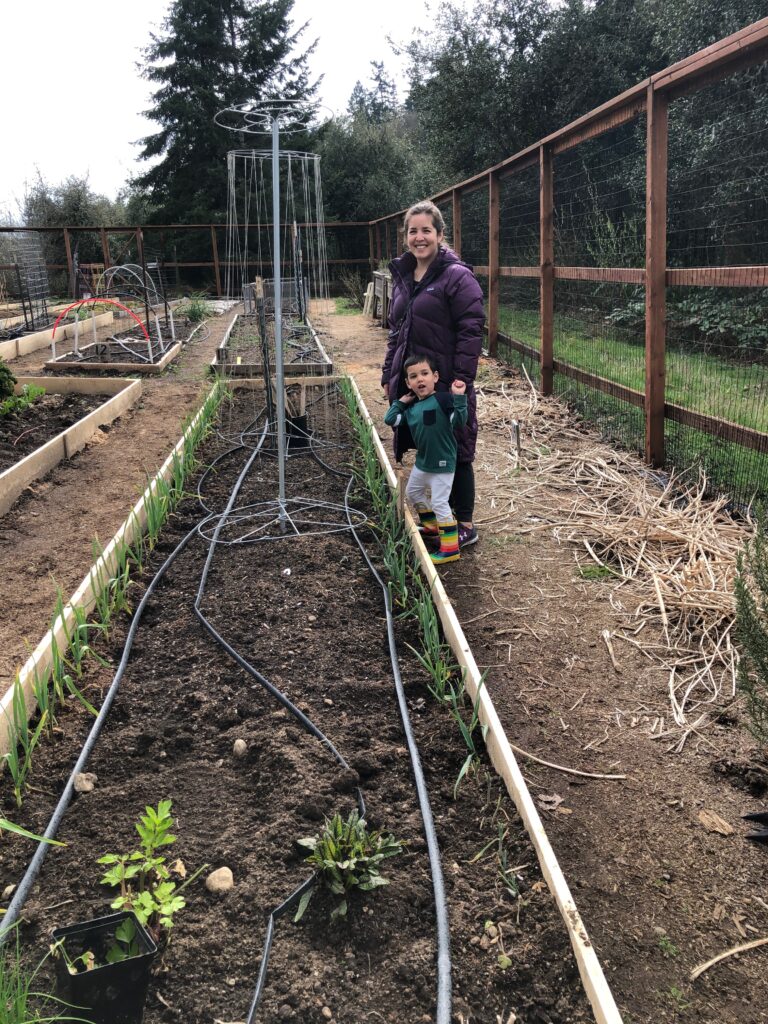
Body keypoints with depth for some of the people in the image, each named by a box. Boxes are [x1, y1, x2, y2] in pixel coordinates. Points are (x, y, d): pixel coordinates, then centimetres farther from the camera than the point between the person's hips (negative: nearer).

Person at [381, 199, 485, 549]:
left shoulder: (457, 276, -10)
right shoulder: (403, 277, 14)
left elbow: (471, 330, -14)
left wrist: (461, 377, -19)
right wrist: (389, 374, 16)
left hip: (446, 384, -7)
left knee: (454, 455, 2)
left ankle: (465, 526, 14)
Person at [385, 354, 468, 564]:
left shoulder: (443, 400, -20)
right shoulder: (411, 407, 1)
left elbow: (459, 421, -30)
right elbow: (390, 420, 3)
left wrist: (459, 398, -39)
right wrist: (400, 402, -1)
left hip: (442, 464, -9)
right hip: (422, 461, 9)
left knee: (439, 503, -8)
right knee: (413, 492, 27)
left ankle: (450, 549, 0)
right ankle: (432, 526, 48)